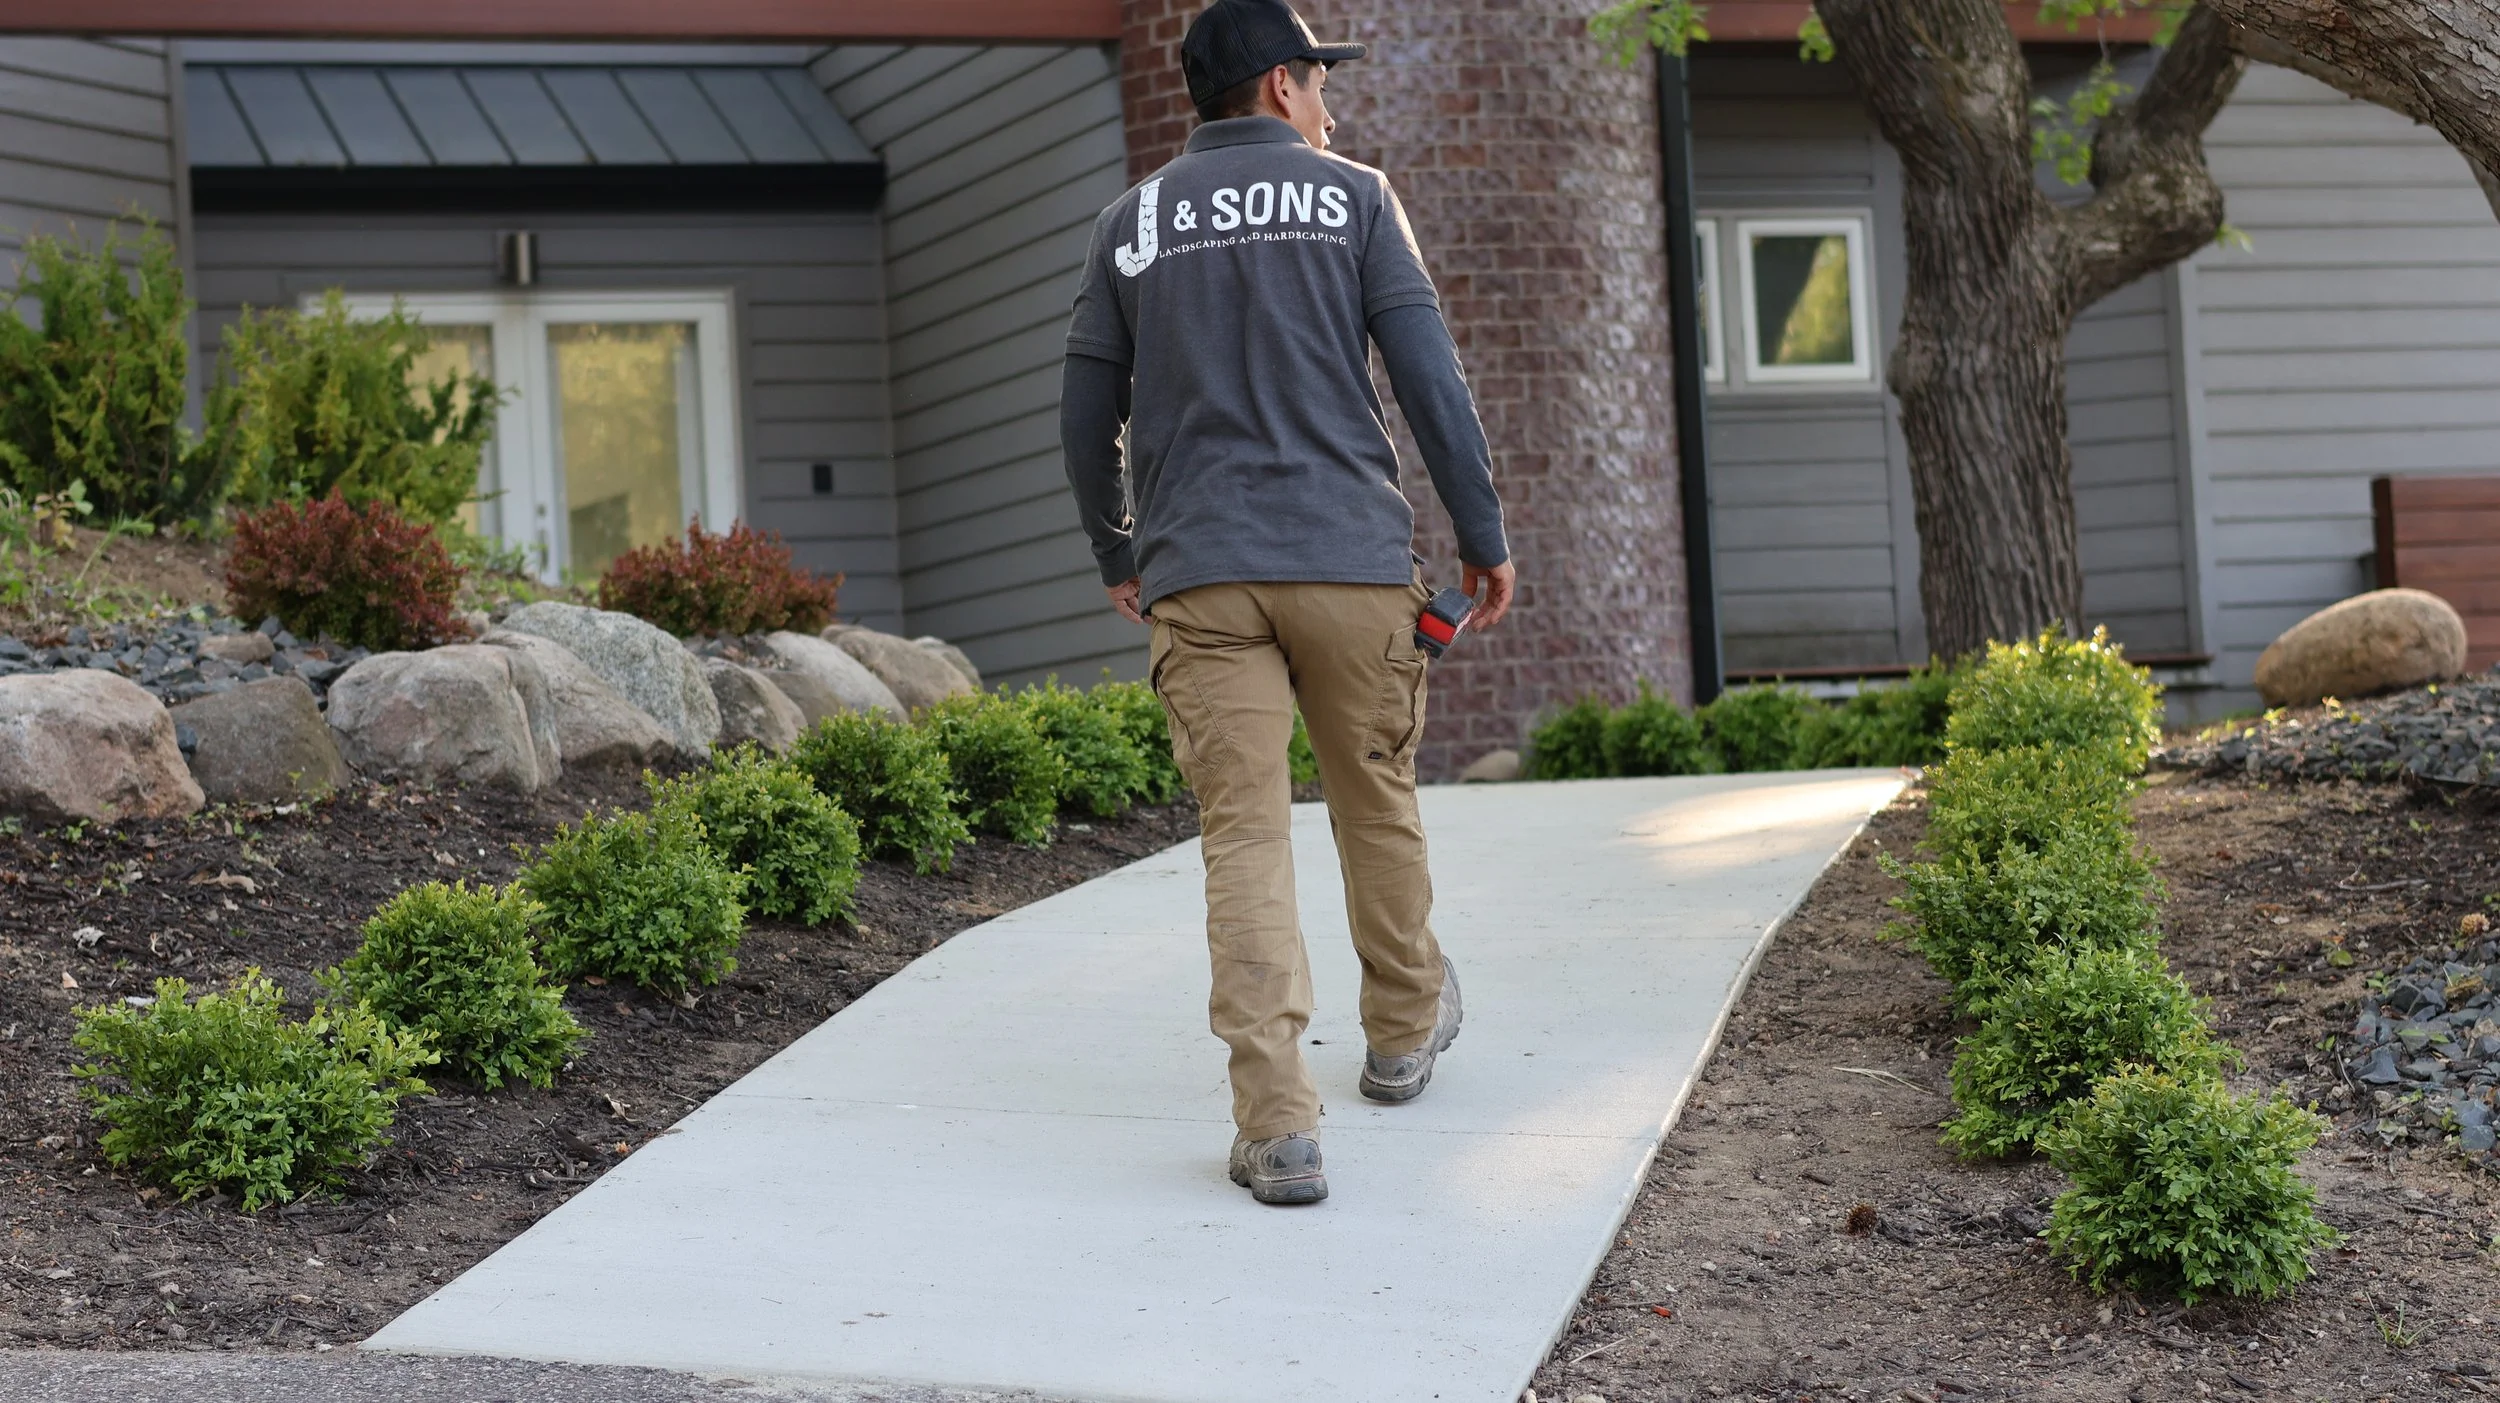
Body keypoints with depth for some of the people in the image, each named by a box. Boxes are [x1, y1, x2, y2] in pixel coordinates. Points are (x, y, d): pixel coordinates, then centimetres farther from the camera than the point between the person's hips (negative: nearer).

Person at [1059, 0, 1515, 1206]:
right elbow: (1429, 379, -1)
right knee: (1375, 800, 17)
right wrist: (1483, 536, 5)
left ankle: (1276, 1126, -12)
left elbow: (1088, 419, 15)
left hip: (1197, 577, 1)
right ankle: (1404, 1028, 36)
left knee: (1245, 836, -4)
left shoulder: (1131, 226, 13)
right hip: (1352, 561, -1)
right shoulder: (1351, 198, 6)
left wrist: (1116, 556, 29)